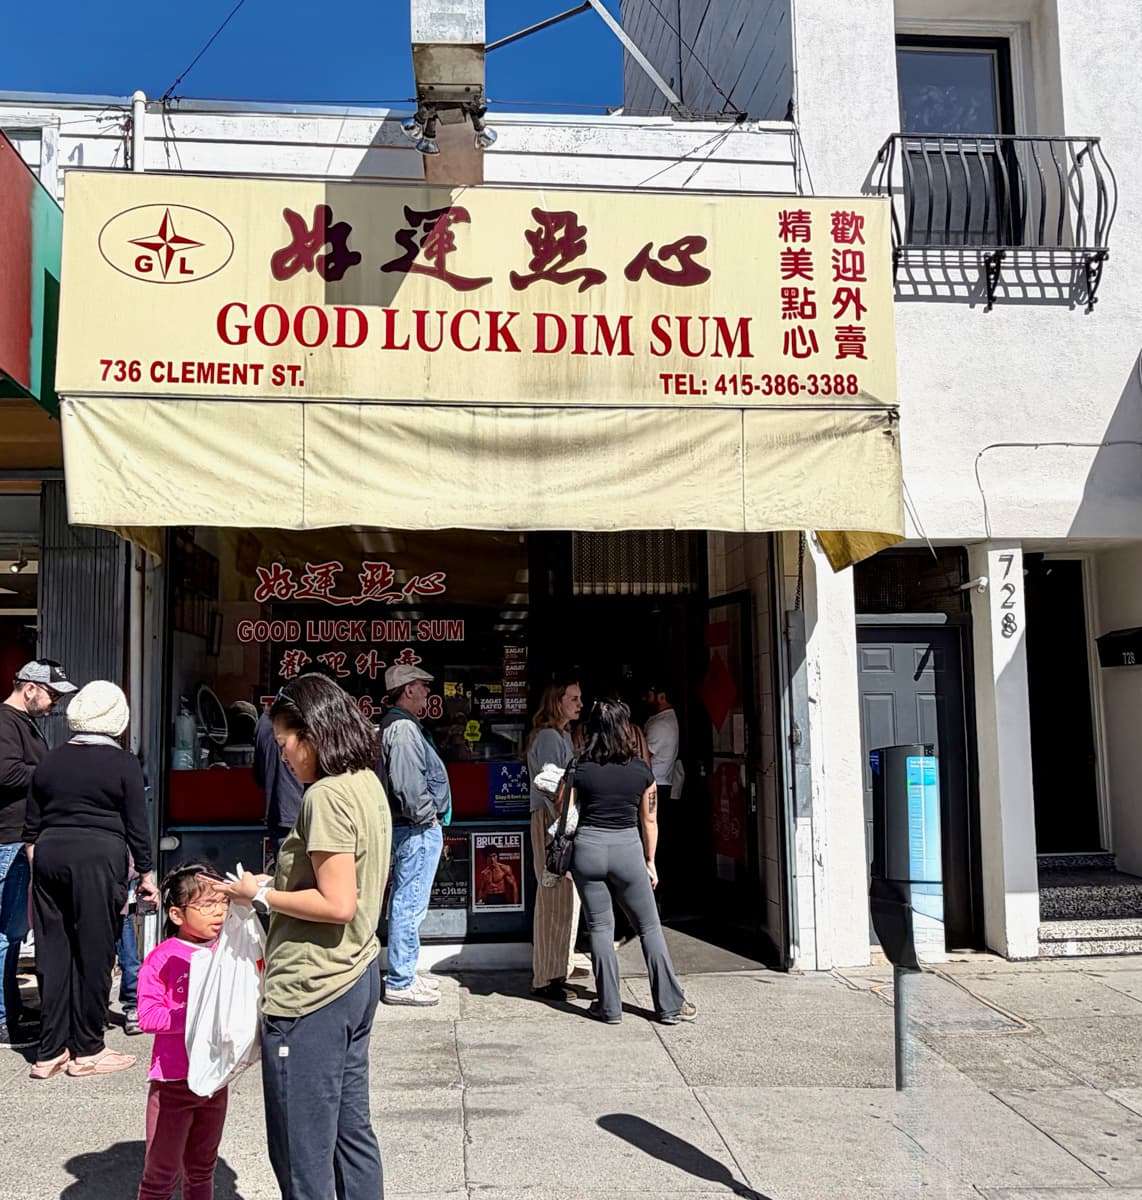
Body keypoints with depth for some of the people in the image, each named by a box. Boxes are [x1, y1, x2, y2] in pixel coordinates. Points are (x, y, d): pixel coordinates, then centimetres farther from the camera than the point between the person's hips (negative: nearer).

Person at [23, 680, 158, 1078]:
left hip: (49, 855, 5)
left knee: (53, 952, 10)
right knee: (93, 954, 4)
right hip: (100, 856, -5)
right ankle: (86, 1050, 12)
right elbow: (136, 825, -3)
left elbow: (31, 825, 12)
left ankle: (51, 1052, 16)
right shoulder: (124, 764, -4)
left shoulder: (50, 761, 9)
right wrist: (146, 874, 5)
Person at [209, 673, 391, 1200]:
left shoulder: (326, 795, -19)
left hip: (310, 994, -9)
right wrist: (278, 886, 10)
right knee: (351, 1130, 18)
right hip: (357, 978, 9)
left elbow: (337, 903, -23)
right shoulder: (368, 784, 9)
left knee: (302, 1154, 3)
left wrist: (262, 895, -11)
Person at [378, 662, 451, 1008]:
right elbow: (407, 783, -27)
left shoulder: (396, 724, 15)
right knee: (410, 905, -4)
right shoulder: (404, 728, -18)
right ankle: (400, 983, 2)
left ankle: (403, 975, 27)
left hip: (412, 827, 11)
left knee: (406, 903, 17)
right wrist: (426, 816, -14)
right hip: (418, 829, -11)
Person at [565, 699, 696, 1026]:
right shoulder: (642, 771, -1)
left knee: (600, 928, 10)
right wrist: (650, 861, 15)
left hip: (587, 849, 0)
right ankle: (670, 1005, 12)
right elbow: (649, 820, 6)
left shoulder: (580, 770, -3)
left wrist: (563, 860, 13)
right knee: (650, 928, 9)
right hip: (627, 849, 0)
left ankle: (609, 1006, 13)